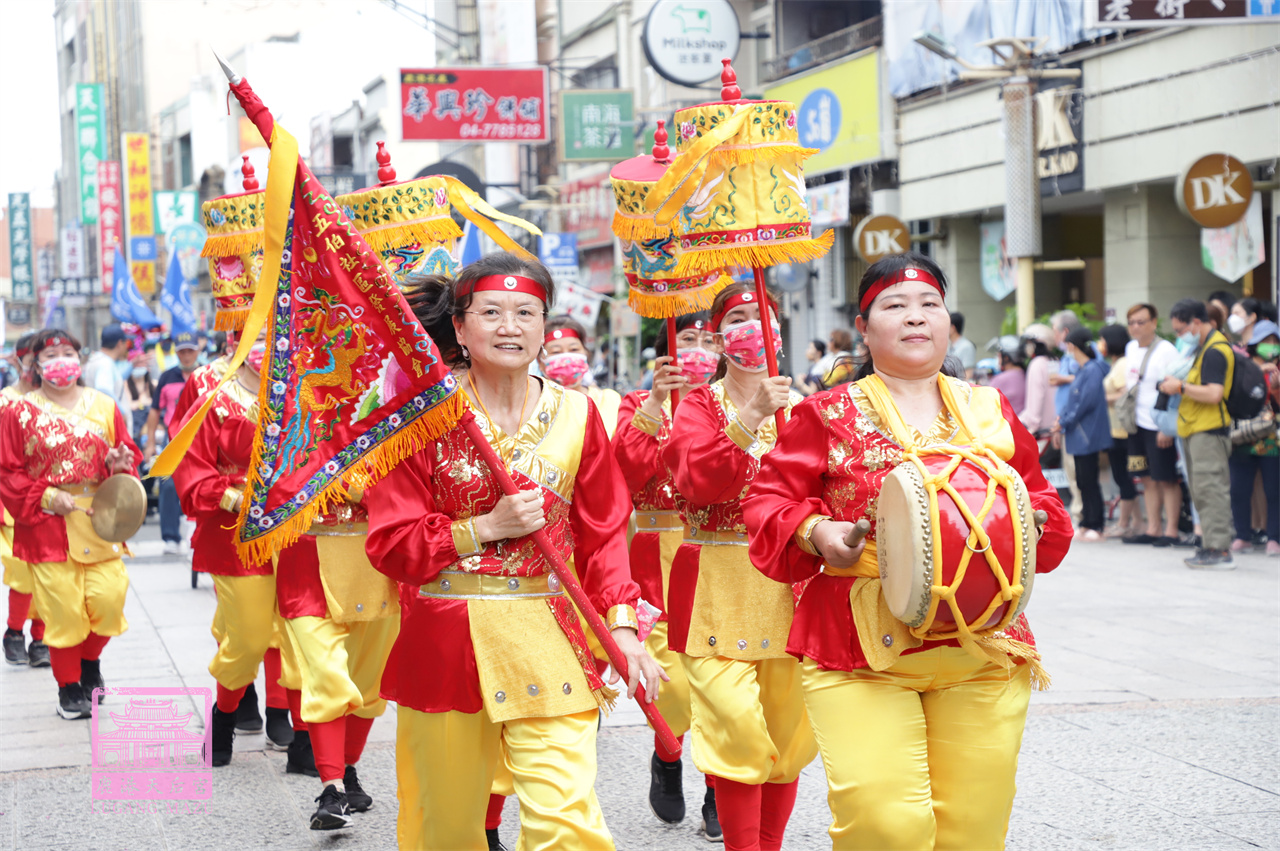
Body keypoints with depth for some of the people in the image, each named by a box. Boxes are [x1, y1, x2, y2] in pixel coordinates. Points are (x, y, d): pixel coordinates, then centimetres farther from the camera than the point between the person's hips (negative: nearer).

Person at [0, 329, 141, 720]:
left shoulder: (103, 406, 9)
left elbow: (129, 454, 15)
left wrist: (118, 465, -7)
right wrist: (44, 498, -11)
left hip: (99, 519, 3)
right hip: (48, 525, -2)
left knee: (108, 597, -6)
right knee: (62, 607, -5)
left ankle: (90, 658, 25)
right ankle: (69, 685, 12)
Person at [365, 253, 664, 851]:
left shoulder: (575, 414, 6)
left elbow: (604, 533, 10)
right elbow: (389, 544, -4)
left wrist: (622, 624, -3)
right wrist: (486, 527, -14)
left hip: (550, 644, 1)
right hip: (447, 642, -1)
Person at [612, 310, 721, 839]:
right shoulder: (640, 406, 7)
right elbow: (628, 474, -12)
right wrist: (655, 406, -19)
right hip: (661, 557, -2)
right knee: (676, 681, -11)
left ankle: (719, 796, 11)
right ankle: (666, 757, 21)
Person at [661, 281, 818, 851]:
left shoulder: (798, 405, 13)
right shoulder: (699, 406, 3)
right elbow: (698, 483, -16)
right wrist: (750, 419, -23)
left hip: (787, 585, 4)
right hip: (719, 586, -3)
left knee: (785, 736, 7)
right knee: (738, 734, -11)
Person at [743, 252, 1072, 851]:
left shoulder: (991, 413, 15)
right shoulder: (827, 416, 6)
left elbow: (1041, 501, 20)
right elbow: (769, 503, 5)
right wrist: (814, 533, -14)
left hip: (982, 649, 3)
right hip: (859, 651, -3)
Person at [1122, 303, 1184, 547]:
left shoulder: (1166, 351, -11)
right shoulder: (1131, 348, 12)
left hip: (1159, 426, -7)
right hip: (1137, 424, 7)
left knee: (1166, 479, -2)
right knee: (1148, 479, 9)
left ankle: (1171, 530, 2)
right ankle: (1153, 529, 13)